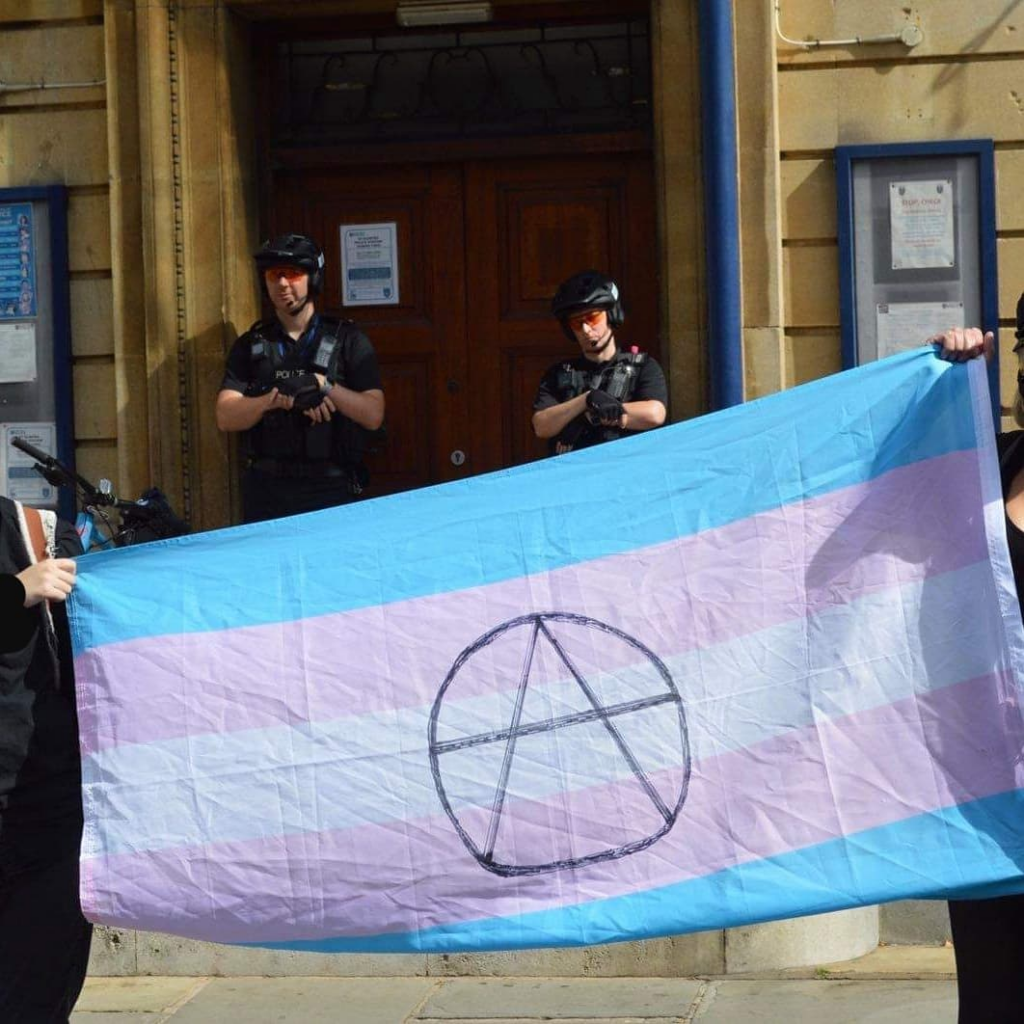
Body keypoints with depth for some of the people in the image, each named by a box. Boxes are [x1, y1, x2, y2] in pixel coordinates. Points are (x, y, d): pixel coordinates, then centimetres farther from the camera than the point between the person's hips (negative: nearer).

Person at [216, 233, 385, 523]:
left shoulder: (347, 340, 4)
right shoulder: (250, 345, 9)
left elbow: (373, 415, -5)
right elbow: (225, 417, -2)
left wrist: (324, 385, -15)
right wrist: (277, 398, -17)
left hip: (330, 490, -2)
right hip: (266, 488, 2)